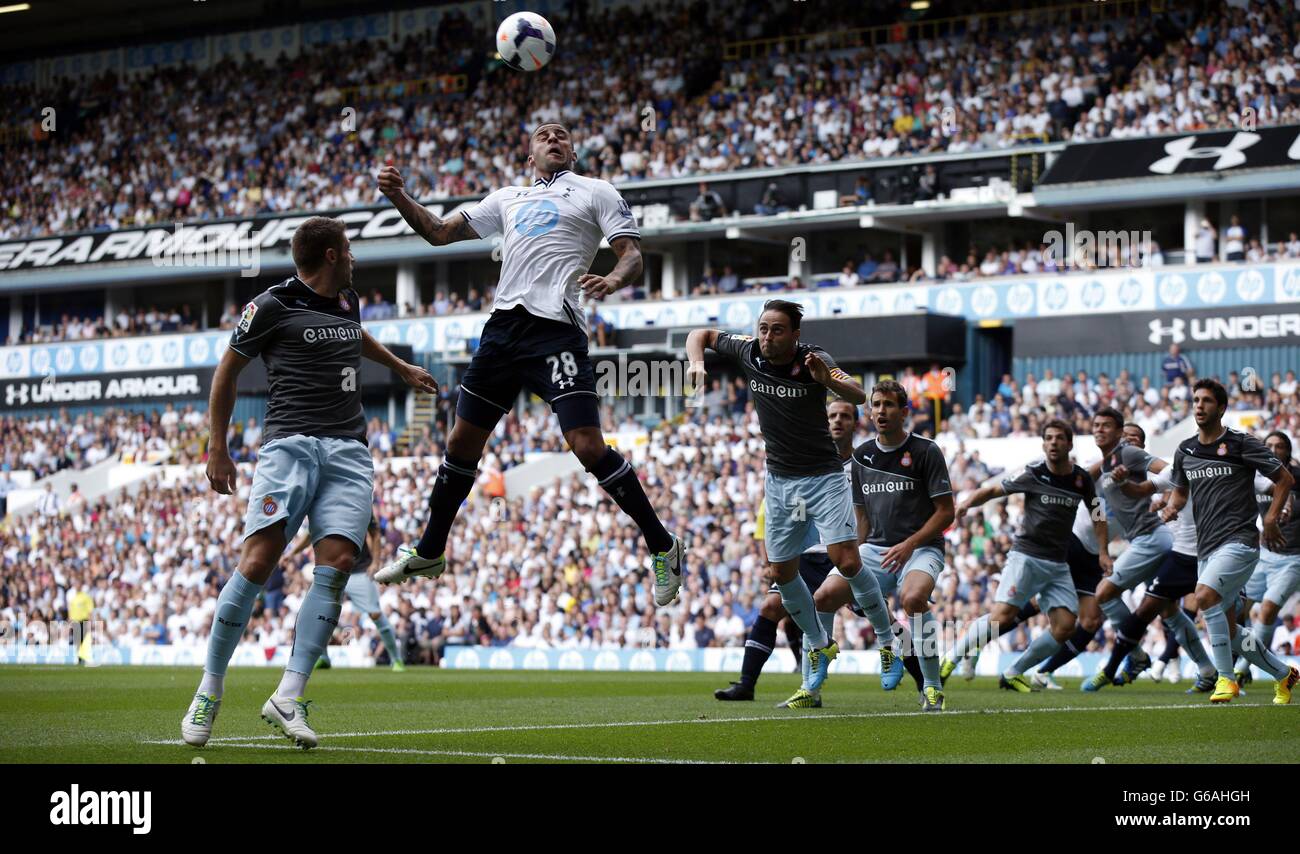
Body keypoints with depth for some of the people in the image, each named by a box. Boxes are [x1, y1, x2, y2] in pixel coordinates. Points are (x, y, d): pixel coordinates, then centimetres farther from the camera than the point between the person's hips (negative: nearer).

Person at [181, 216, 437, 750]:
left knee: (336, 565, -15)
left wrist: (401, 368, 58)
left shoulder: (347, 301, 19)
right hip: (290, 443, -5)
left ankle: (288, 698, -15)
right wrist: (218, 450, 7)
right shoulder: (274, 305, 0)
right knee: (257, 563, -18)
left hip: (348, 451, 6)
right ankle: (209, 691, -5)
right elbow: (228, 369, 8)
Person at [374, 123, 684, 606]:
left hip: (555, 328, -6)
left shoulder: (595, 192, 9)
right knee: (463, 441, 11)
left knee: (588, 447, -16)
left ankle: (662, 548, -3)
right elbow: (439, 233, 24)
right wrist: (399, 198, 8)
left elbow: (633, 257, 0)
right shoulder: (508, 198, 23)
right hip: (504, 325, 6)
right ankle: (429, 553, 26)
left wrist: (612, 281, -22)